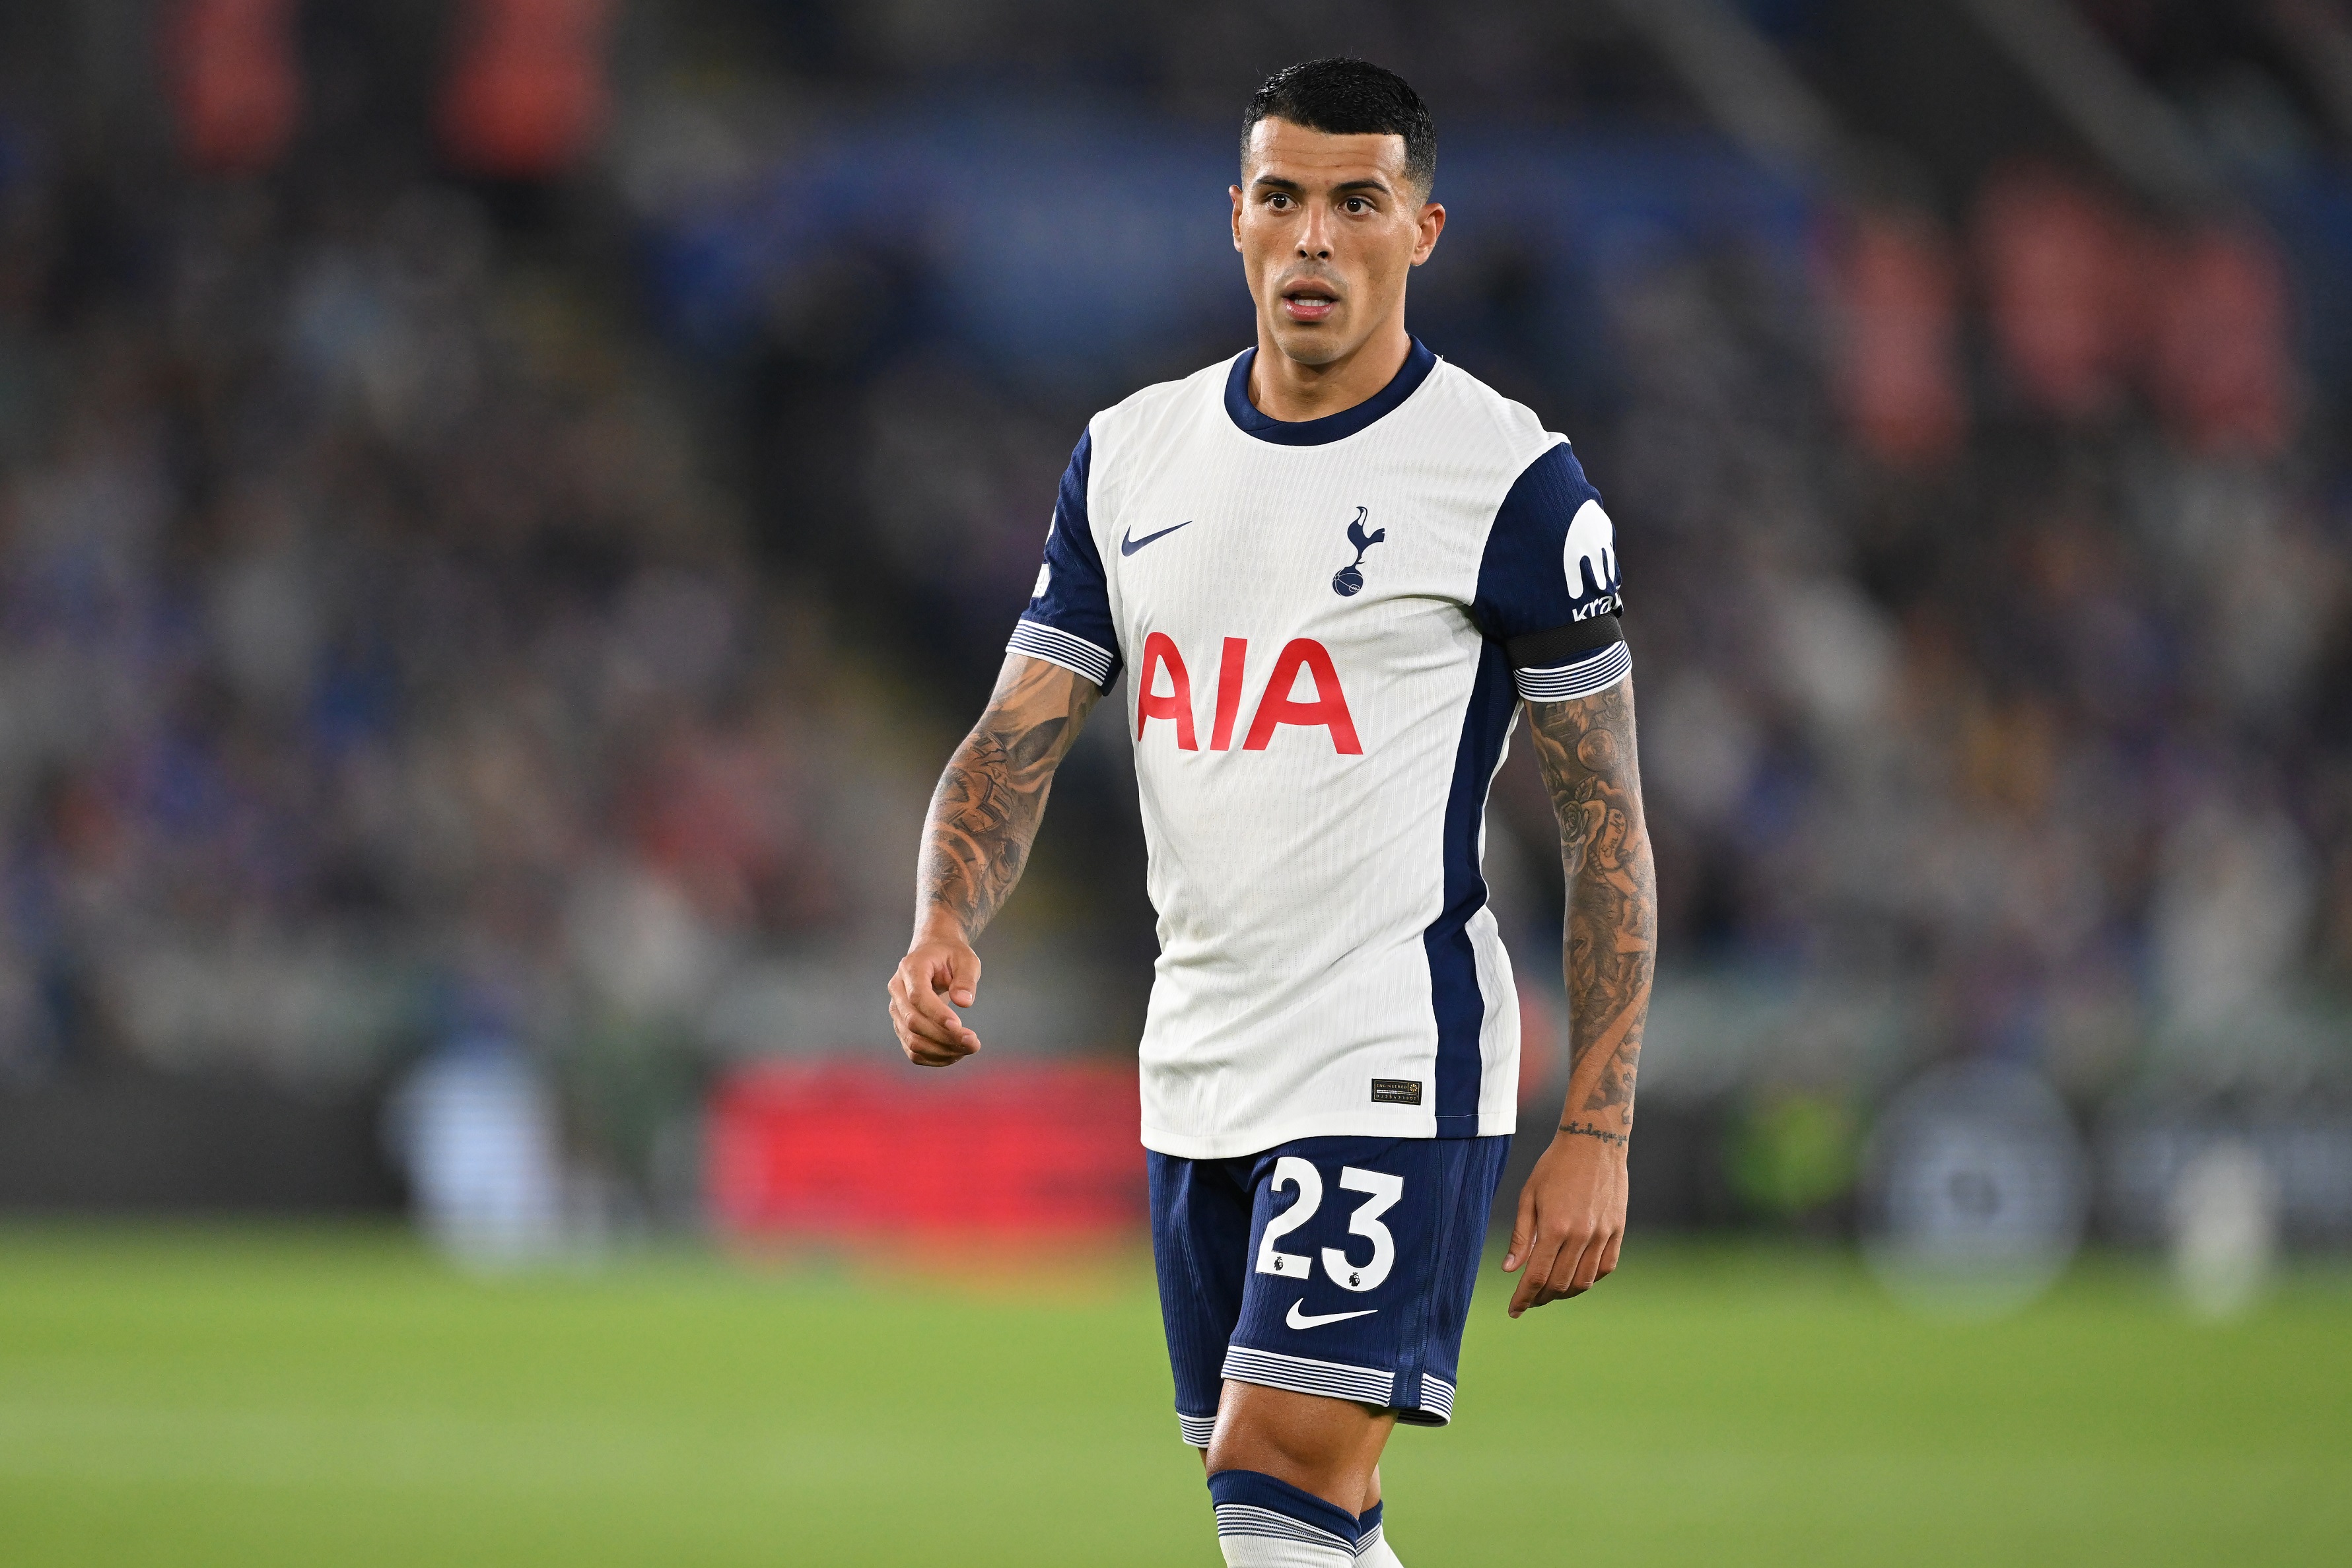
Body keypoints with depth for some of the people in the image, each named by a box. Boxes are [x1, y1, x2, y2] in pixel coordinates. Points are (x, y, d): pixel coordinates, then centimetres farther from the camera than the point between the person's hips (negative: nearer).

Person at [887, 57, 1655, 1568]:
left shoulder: (1508, 478, -6)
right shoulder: (1131, 454, 10)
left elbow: (1608, 827, -4)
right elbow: (1020, 738, 9)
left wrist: (1597, 1132, -10)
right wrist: (947, 927, -12)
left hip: (1395, 1067, -6)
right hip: (1196, 1073, 6)